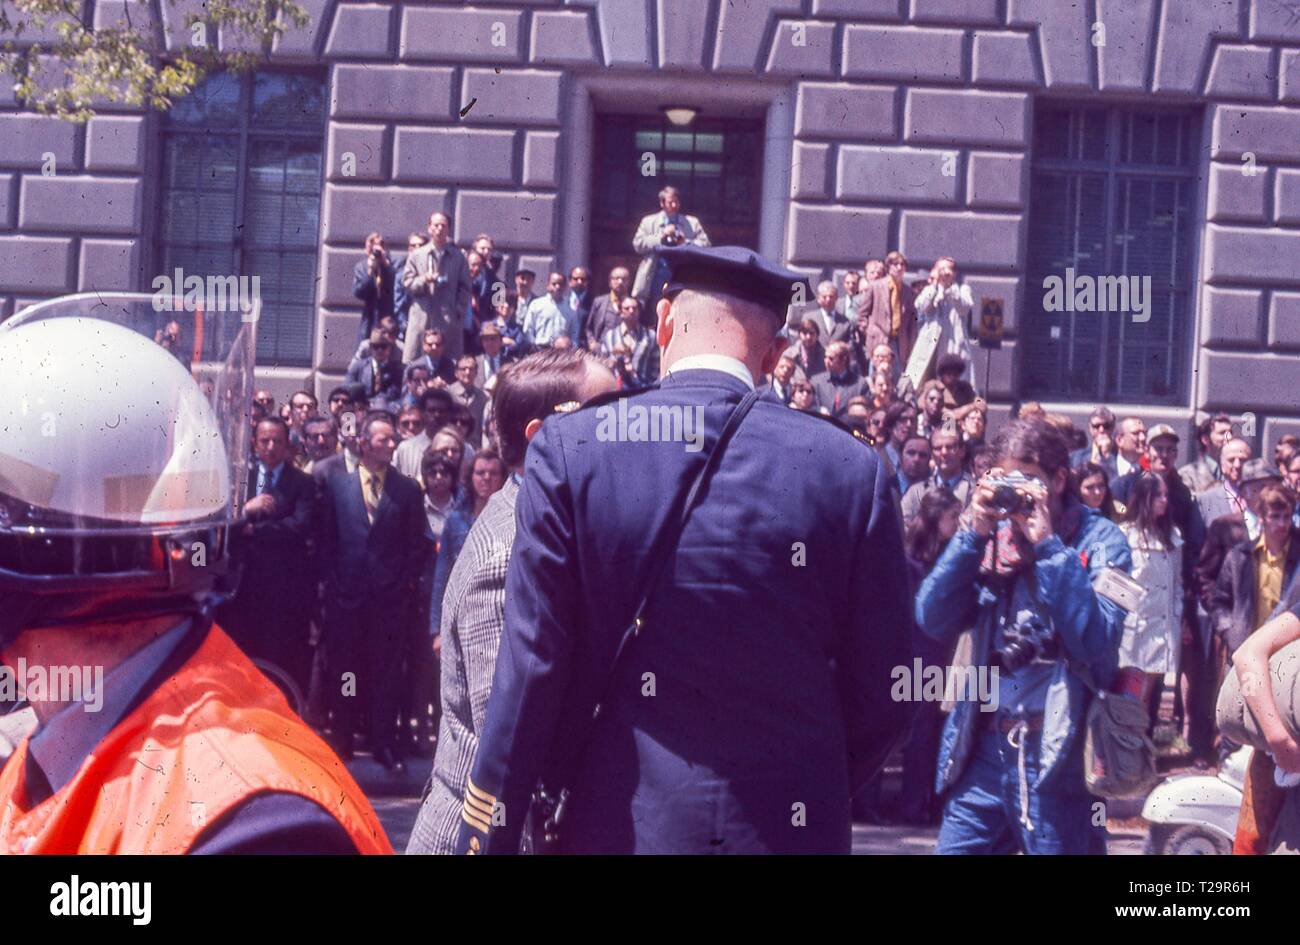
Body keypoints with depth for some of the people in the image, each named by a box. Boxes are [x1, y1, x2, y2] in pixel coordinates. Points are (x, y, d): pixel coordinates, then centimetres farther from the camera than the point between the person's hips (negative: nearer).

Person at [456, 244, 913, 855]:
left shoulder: (569, 447, -8)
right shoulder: (854, 469, -6)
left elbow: (529, 675, -9)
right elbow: (882, 693, -2)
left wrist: (488, 837, -2)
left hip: (622, 824, 0)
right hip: (795, 827, 0)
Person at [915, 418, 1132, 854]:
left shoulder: (1099, 539, -4)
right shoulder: (993, 536, 7)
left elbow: (1096, 640, -19)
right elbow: (934, 621, -3)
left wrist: (1048, 544, -17)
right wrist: (973, 533, -9)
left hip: (1059, 756, -4)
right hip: (984, 751, 4)